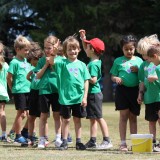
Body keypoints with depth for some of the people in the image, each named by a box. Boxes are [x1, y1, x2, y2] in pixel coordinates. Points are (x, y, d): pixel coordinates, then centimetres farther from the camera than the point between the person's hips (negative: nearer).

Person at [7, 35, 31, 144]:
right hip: (19, 91, -7)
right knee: (21, 113, -3)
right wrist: (13, 89, -3)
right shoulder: (15, 62, -11)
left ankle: (25, 131, 25)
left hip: (28, 90, 7)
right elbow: (9, 78, -11)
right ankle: (18, 136, 5)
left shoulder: (26, 61, 13)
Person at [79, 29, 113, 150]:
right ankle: (92, 141, 17)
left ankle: (107, 141, -7)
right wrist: (83, 39, 21)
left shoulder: (93, 64, -17)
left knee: (99, 118, -8)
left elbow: (93, 80, -26)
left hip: (94, 93, -9)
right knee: (92, 118, 12)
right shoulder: (94, 61, 10)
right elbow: (85, 49, 28)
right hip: (92, 93, 9)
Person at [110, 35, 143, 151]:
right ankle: (123, 143, 0)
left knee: (133, 117, 7)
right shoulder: (118, 61, 6)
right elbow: (113, 76, 9)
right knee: (124, 116, -2)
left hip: (135, 90, 1)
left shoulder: (139, 61, 7)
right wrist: (116, 78, -13)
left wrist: (138, 70, -12)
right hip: (122, 89, -1)